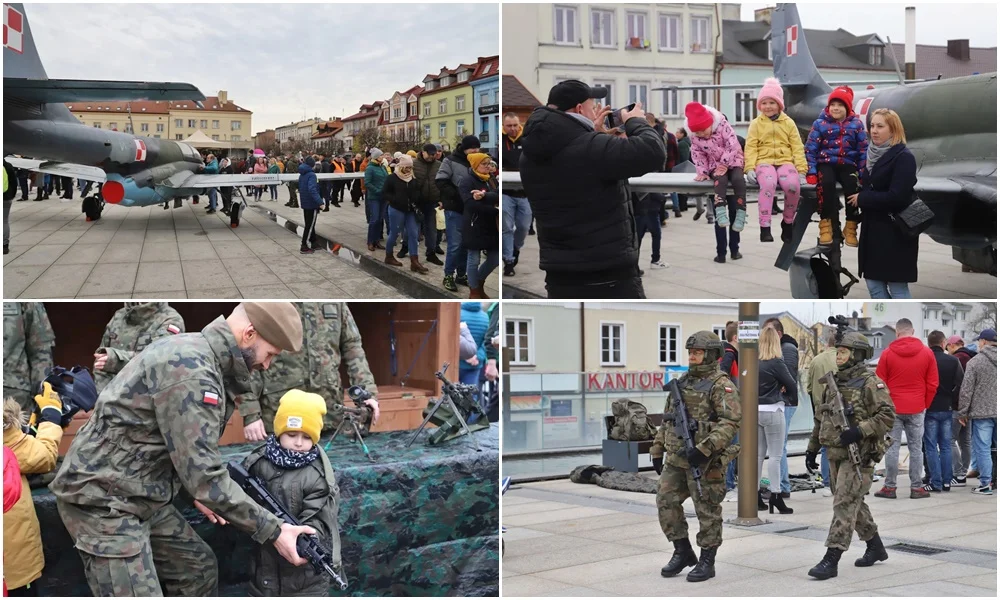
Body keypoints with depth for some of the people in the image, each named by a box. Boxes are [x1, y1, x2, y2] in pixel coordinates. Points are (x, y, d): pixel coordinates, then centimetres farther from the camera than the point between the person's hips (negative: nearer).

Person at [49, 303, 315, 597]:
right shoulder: (191, 369, -24)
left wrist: (196, 491, 6)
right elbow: (205, 475, -26)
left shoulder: (194, 351, 8)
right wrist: (273, 531, -20)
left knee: (197, 567, 17)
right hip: (102, 498, -10)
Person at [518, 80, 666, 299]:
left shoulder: (530, 157, 4)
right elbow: (653, 153, -21)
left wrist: (593, 134, 20)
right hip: (609, 279, -7)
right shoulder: (590, 148, -20)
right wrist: (636, 122, -3)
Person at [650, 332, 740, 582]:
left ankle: (707, 561, 12)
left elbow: (731, 422, -19)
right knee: (666, 503, 5)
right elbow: (667, 420, 21)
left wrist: (703, 449, -26)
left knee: (708, 510, 1)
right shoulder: (682, 382, 14)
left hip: (705, 461, -7)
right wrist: (657, 450, 16)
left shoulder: (721, 385, -9)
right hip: (675, 458, 7)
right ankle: (683, 552, 20)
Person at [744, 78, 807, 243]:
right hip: (764, 161, -1)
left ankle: (788, 222, -5)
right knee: (768, 183, -37)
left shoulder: (788, 123, 13)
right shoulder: (756, 124, 11)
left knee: (793, 185, -31)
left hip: (785, 161, 1)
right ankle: (765, 226, -33)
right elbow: (751, 147, 5)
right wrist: (750, 168, -11)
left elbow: (797, 147, 9)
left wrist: (801, 170, -1)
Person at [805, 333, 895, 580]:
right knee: (854, 504, 17)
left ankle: (831, 560, -14)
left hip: (859, 454, -8)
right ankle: (875, 547, 33)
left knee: (845, 504, -12)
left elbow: (888, 416, -16)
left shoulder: (871, 384, -9)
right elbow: (820, 418, 20)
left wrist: (859, 431, -25)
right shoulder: (834, 383, 14)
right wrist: (812, 448, 19)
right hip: (836, 454, 8)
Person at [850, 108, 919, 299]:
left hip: (896, 232, -8)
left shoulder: (903, 157, -13)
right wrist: (856, 194, 1)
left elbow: (896, 197, -23)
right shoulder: (873, 154, 11)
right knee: (874, 284, 11)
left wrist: (862, 199, -14)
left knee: (897, 287, -2)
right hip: (873, 229, 8)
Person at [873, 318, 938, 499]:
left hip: (893, 408, -1)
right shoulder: (927, 353, 0)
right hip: (917, 409, 1)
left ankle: (890, 487, 5)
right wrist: (925, 405, 13)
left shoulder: (887, 353, -3)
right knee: (916, 449, 6)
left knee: (892, 448, 2)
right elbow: (932, 384, 2)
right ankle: (916, 488, 8)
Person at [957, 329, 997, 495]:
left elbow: (966, 390, -8)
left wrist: (962, 412, 1)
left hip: (982, 412, -4)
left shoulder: (975, 362, -8)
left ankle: (985, 484, 1)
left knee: (982, 449, 1)